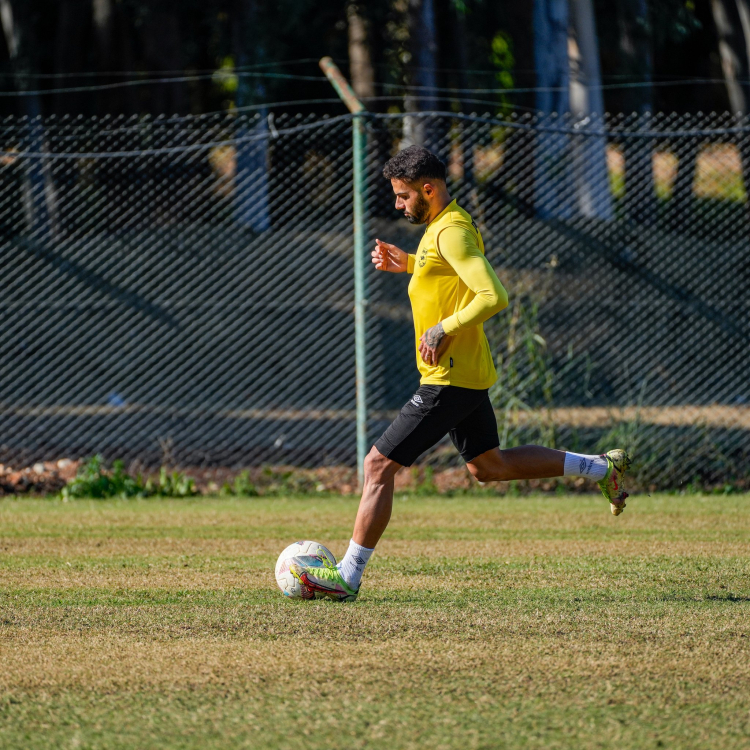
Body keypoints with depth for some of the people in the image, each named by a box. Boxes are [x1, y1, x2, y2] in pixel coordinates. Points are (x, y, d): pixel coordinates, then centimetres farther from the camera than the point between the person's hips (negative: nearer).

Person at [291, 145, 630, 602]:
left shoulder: (451, 233, -20)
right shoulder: (444, 226, 11)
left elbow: (495, 297, -28)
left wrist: (444, 329, -25)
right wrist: (408, 264, 16)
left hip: (450, 380, -11)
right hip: (469, 373, 11)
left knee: (379, 467, -7)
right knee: (488, 467, 23)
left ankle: (348, 577, -5)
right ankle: (602, 468, 26)